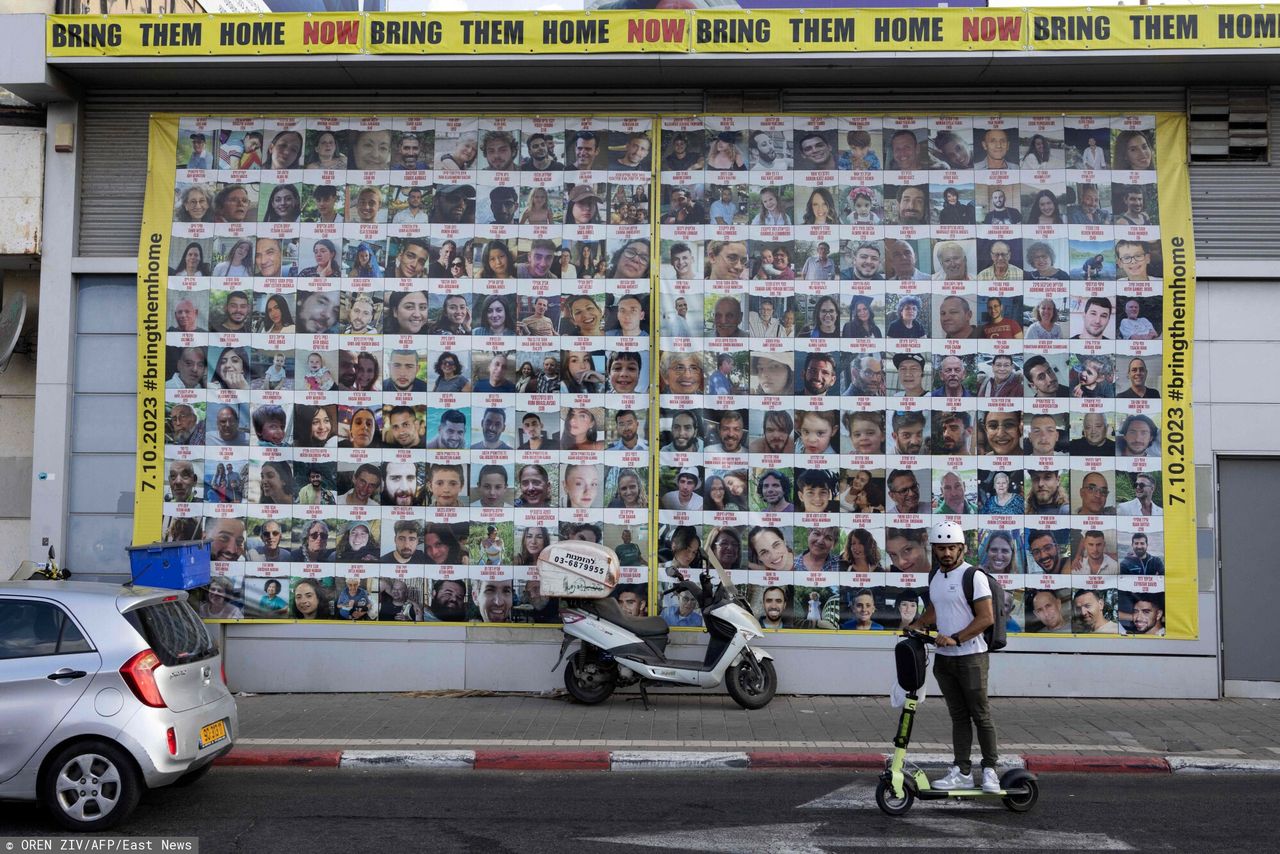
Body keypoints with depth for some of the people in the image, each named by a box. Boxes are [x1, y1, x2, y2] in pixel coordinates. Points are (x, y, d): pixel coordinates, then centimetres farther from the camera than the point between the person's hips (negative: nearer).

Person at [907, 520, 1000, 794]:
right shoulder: (935, 577, 12)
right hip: (943, 658, 7)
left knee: (980, 714, 0)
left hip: (971, 656, -7)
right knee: (958, 716, 9)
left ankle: (989, 769, 11)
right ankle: (962, 772, 12)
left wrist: (955, 639, -20)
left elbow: (987, 617, -16)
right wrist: (916, 625, 11)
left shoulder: (973, 576, -11)